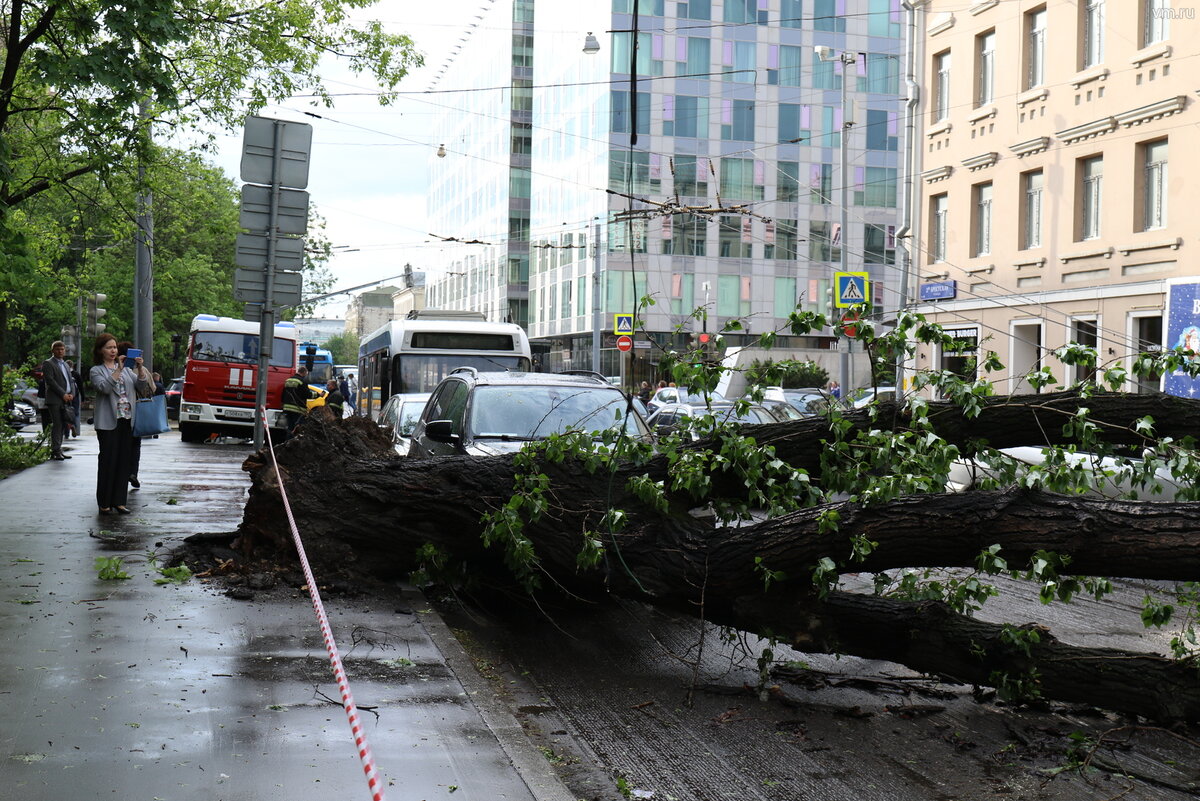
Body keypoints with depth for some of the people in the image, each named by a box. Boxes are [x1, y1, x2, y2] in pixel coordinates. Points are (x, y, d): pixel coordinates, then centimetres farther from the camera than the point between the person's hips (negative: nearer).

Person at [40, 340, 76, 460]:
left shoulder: (66, 365, 23)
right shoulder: (48, 364, -1)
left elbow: (71, 381, 20)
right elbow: (50, 381, -11)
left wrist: (72, 394, 1)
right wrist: (63, 394, -14)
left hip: (66, 400, 7)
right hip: (55, 400, -7)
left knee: (62, 426, 6)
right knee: (57, 425, -9)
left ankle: (58, 450, 10)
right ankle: (56, 451, -8)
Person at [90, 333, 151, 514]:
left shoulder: (127, 369, 17)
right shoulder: (96, 371, 3)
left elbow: (143, 388, 7)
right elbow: (104, 387, -17)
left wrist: (140, 369, -7)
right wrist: (118, 370, -22)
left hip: (127, 420, 5)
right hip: (108, 422, -5)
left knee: (125, 461, 4)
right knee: (108, 462, -4)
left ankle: (119, 501, 11)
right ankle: (104, 503, 3)